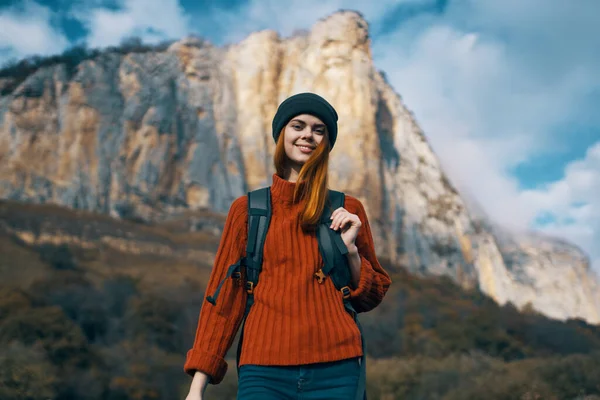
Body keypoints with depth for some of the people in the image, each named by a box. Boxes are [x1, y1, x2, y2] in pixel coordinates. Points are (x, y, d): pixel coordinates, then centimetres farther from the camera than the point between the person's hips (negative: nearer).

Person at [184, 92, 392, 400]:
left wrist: (350, 249, -4)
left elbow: (370, 298, 13)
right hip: (265, 372, 0)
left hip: (335, 372, 1)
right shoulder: (246, 209, 6)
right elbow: (224, 297, 6)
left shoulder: (347, 210, 8)